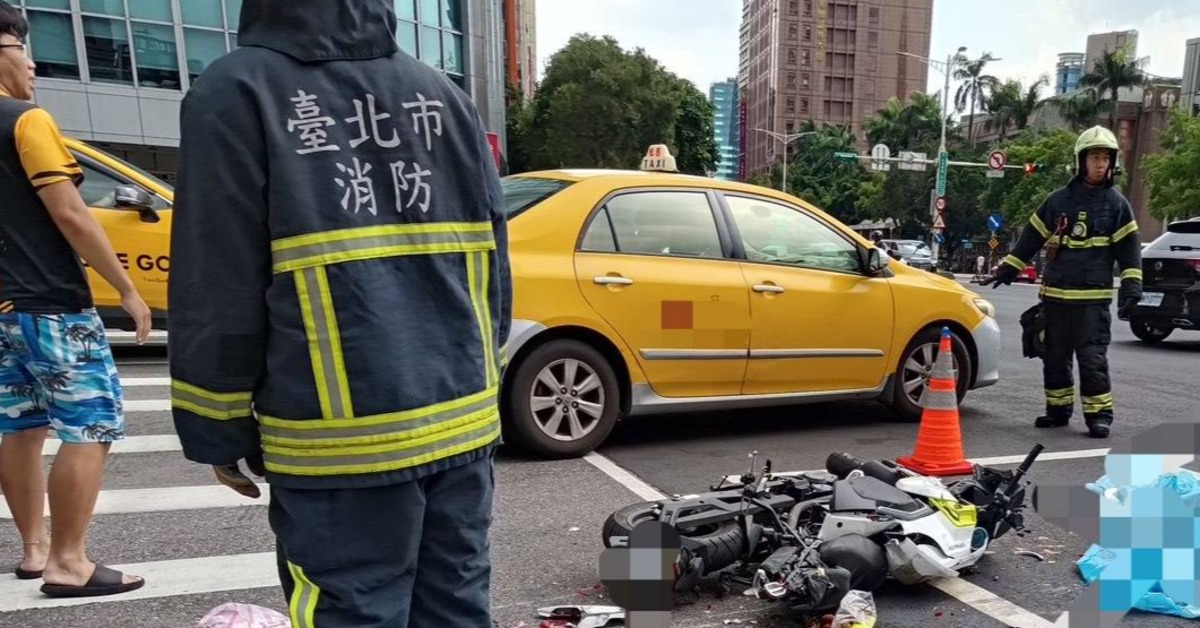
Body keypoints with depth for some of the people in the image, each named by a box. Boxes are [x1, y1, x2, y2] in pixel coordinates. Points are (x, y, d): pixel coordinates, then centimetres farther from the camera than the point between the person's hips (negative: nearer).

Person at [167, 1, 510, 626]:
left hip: (342, 440, -5)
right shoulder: (444, 96, 11)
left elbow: (218, 291, -6)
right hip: (462, 421, 6)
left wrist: (220, 430, 5)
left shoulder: (234, 92, -3)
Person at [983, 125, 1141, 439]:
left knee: (1092, 357, -5)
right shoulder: (1058, 200, 7)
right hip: (1055, 294, 3)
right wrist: (1007, 269, 12)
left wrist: (1131, 286, -7)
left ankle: (1099, 413, 4)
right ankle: (1058, 409, 20)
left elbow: (1129, 248, 2)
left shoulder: (1116, 203, 3)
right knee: (1055, 356, 9)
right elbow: (1031, 237, 12)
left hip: (1094, 297, -3)